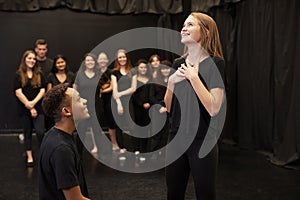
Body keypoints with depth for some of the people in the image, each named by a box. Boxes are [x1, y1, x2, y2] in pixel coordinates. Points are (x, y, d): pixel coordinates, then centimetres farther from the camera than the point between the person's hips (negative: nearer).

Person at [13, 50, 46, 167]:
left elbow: (42, 90, 1)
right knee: (27, 132, 8)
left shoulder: (39, 74, 6)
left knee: (40, 131, -10)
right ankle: (29, 157, 17)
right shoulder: (19, 75, 1)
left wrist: (33, 103, -13)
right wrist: (29, 107, -9)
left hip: (38, 107, 0)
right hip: (24, 108, 0)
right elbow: (18, 93, -6)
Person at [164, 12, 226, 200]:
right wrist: (171, 81, -6)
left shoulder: (215, 63, -10)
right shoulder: (178, 64, 7)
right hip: (176, 139, 5)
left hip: (202, 142, -5)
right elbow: (169, 107, 9)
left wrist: (194, 77, -18)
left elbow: (214, 109, -20)